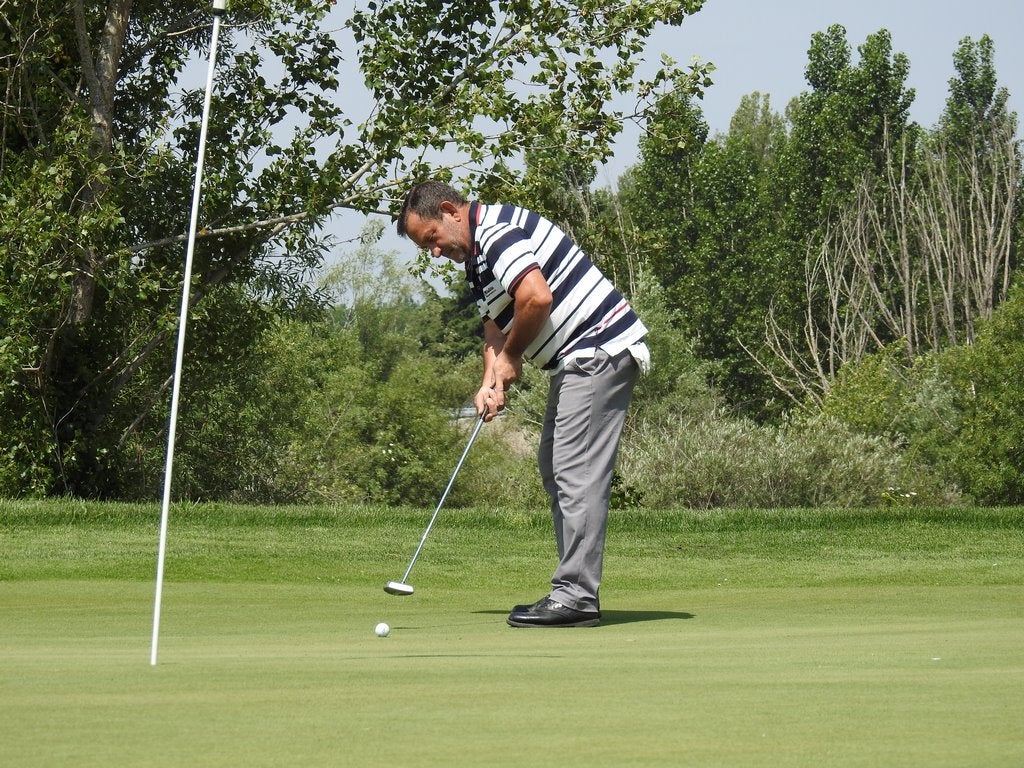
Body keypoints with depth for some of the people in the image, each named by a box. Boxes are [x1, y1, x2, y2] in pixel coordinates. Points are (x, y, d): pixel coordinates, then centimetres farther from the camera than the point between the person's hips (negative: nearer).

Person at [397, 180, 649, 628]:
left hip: (599, 351, -12)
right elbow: (495, 326, 20)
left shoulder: (498, 232, -16)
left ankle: (576, 597, -14)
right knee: (555, 470, 13)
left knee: (577, 474, -13)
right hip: (576, 362, 12)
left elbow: (537, 298, -29)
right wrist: (491, 383, 1)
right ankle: (575, 592, 14)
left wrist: (511, 358, -12)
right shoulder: (477, 256, 19)